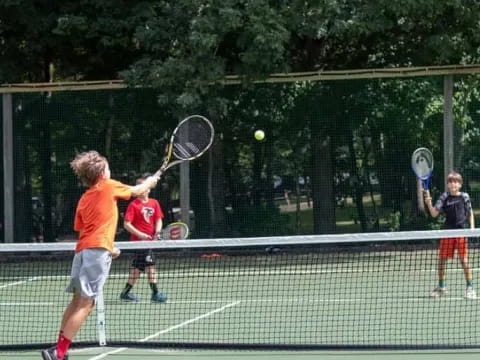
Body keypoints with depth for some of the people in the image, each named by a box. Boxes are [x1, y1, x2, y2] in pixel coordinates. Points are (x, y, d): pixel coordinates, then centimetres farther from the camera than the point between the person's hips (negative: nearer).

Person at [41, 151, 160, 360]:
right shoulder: (108, 187, 2)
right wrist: (151, 181, 36)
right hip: (98, 251, -8)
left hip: (82, 250, 8)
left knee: (77, 301, 17)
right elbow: (138, 190, 16)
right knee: (86, 304, -9)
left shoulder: (84, 198, 19)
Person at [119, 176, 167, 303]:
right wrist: (140, 234, -19)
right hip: (139, 239, -6)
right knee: (150, 264, -13)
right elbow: (127, 224, -10)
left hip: (149, 239, 6)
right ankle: (155, 293, -12)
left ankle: (126, 293, 19)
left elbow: (158, 220, 10)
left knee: (138, 267, 11)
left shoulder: (154, 203, 9)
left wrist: (157, 232, -9)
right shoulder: (134, 205, -7)